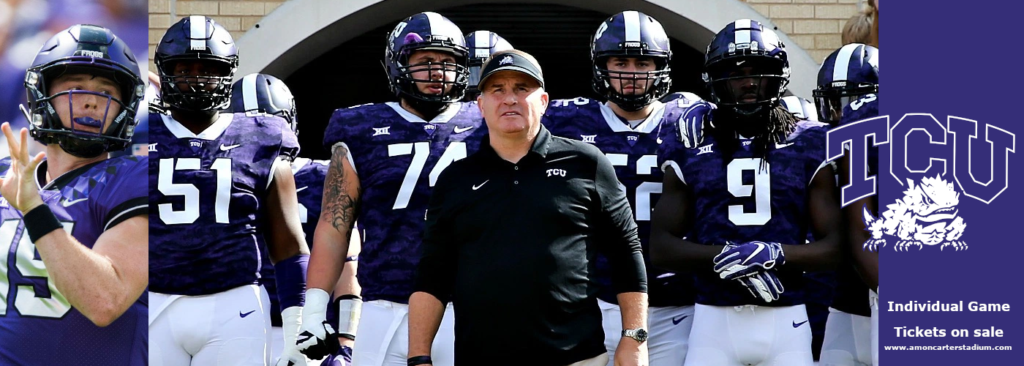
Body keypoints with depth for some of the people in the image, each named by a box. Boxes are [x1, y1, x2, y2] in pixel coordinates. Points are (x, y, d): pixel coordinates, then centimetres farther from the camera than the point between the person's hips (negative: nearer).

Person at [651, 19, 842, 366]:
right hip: (714, 320, 0)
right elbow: (661, 246, 3)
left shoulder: (807, 146, 6)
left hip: (785, 320, 0)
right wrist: (723, 257, -15)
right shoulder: (692, 147, 6)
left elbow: (832, 246, 2)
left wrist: (775, 254, -17)